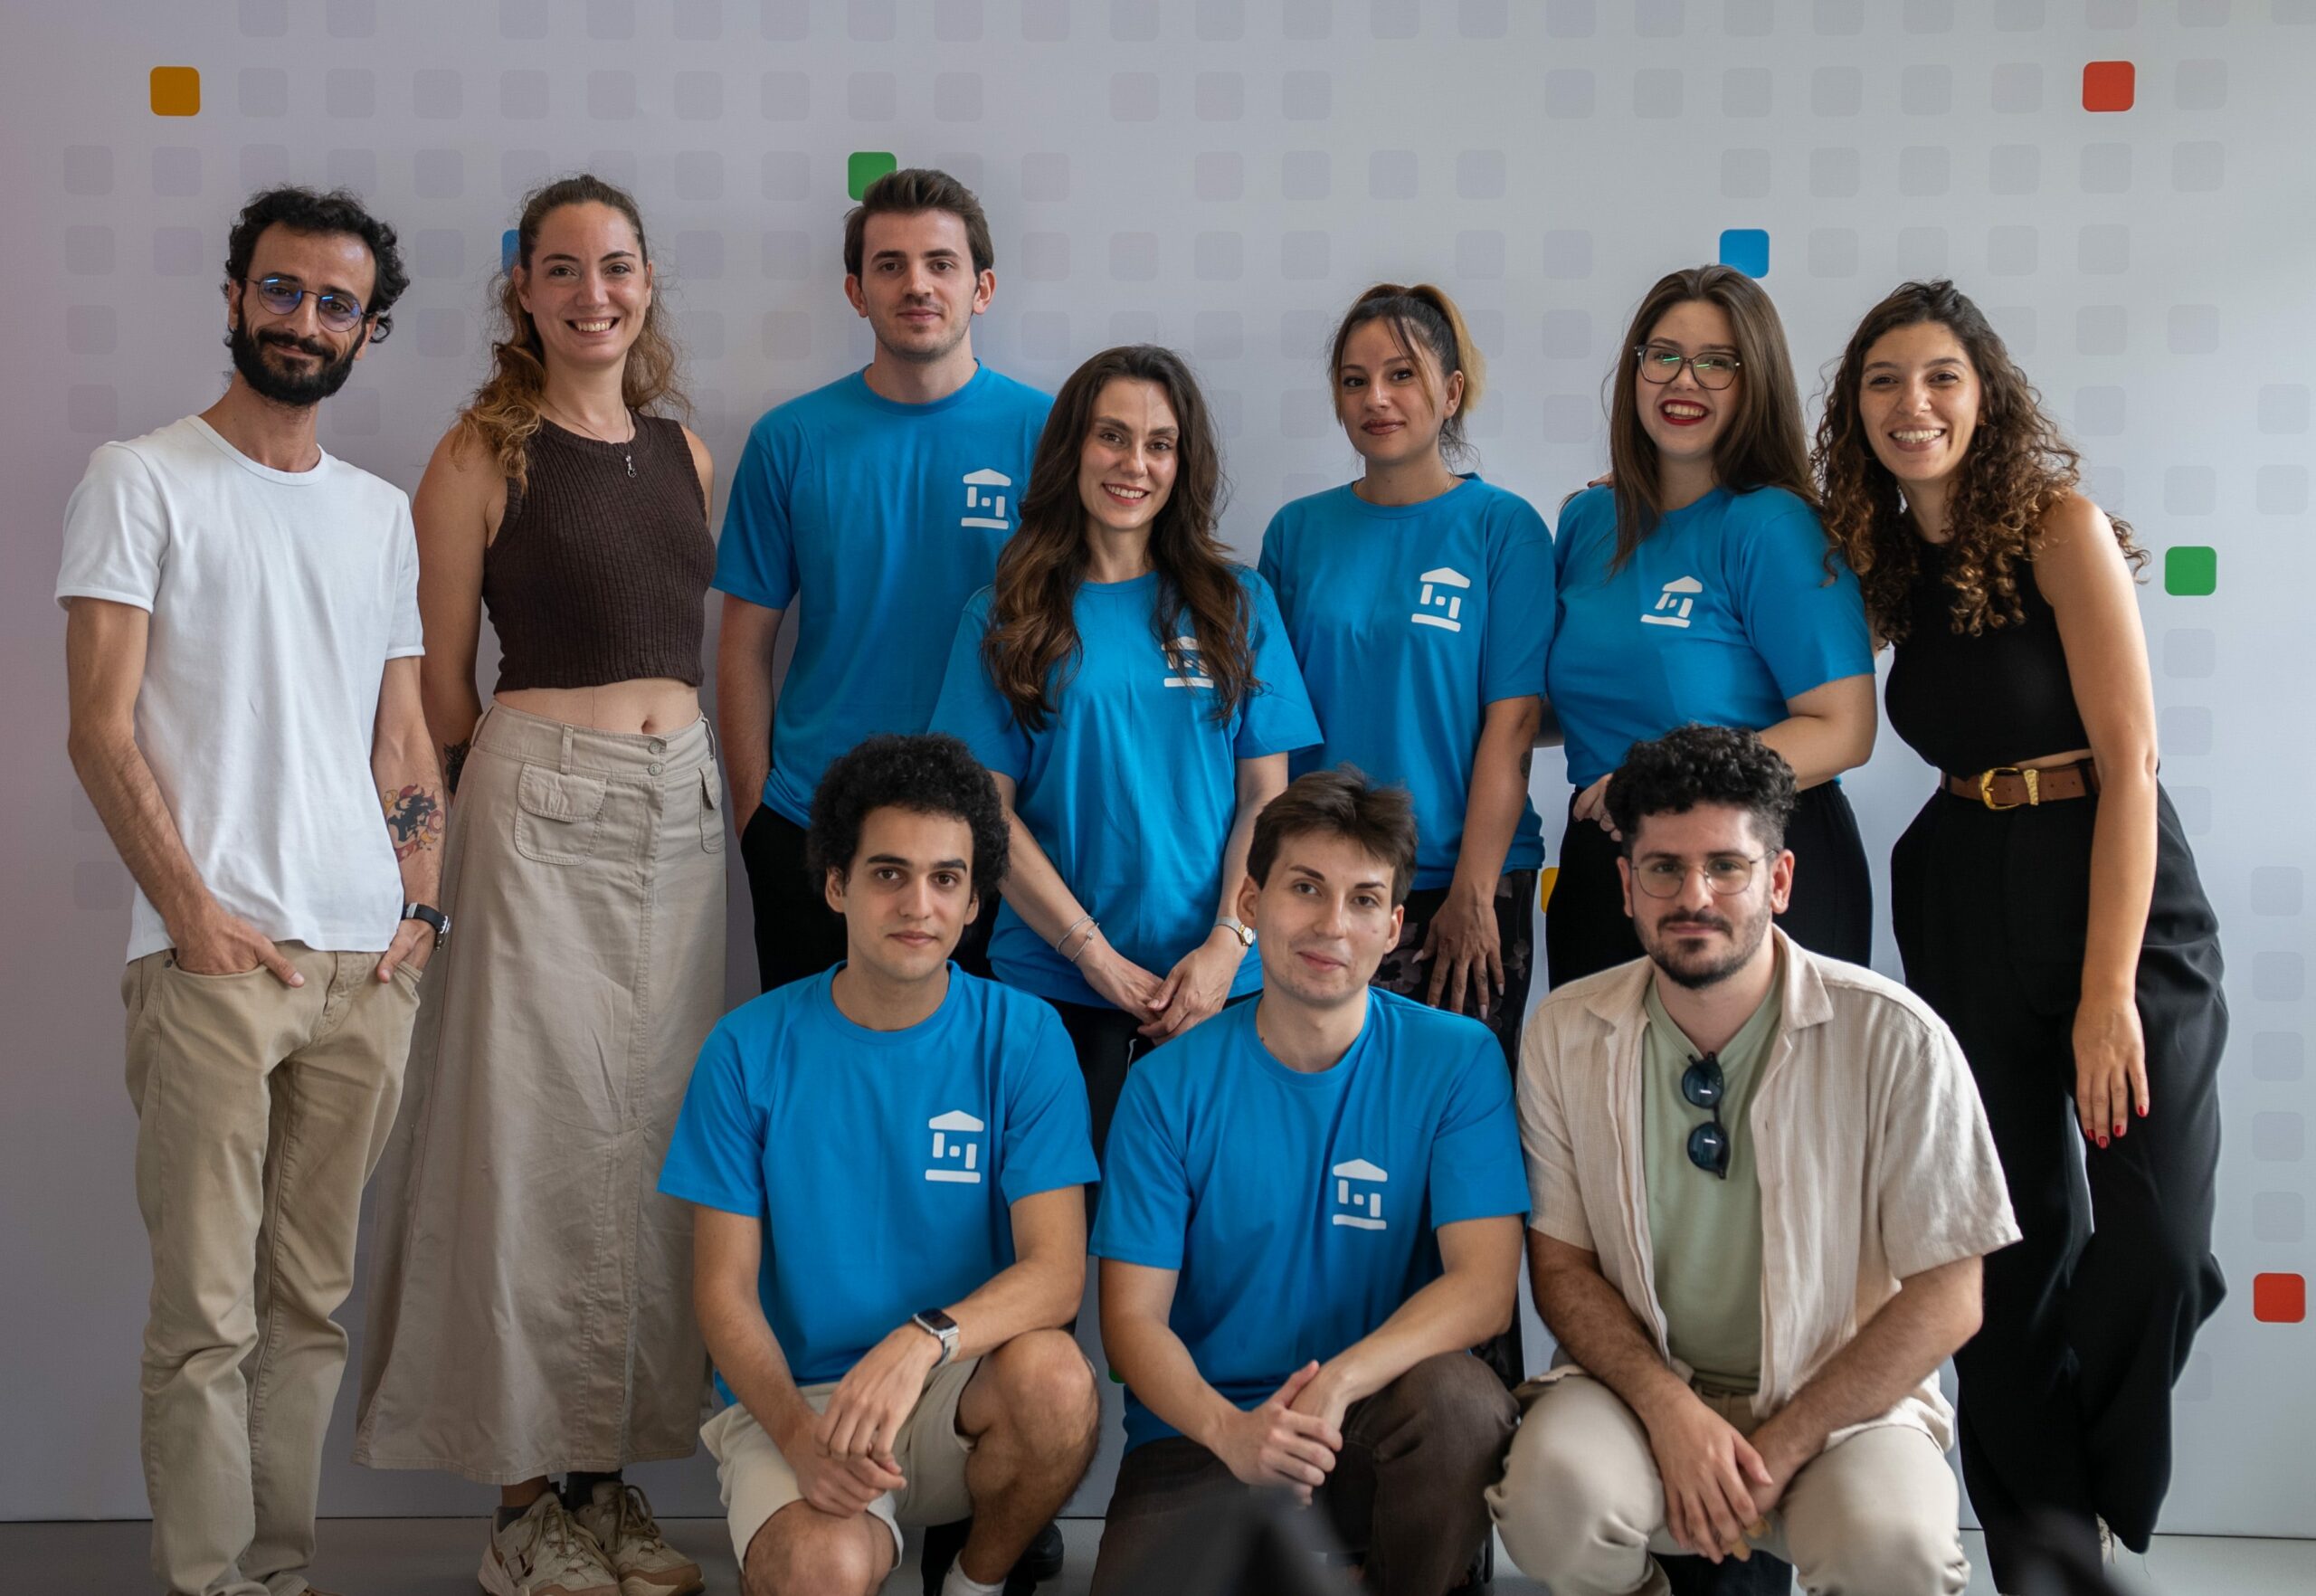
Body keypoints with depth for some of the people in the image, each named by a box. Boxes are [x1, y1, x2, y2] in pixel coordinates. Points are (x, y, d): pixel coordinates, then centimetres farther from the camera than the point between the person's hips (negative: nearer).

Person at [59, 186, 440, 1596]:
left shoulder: (381, 513, 18)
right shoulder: (141, 482, 3)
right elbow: (102, 730, -4)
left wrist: (421, 906, 6)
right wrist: (192, 907, -12)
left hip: (367, 960, 5)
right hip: (213, 954, -4)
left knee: (313, 1300, 9)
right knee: (207, 1312, -5)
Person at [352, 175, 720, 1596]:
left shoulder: (685, 451, 13)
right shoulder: (483, 454, -3)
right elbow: (440, 689, -2)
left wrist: (736, 790, 13)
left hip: (684, 800, 6)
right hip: (542, 805, -5)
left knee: (658, 1129, 8)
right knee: (540, 1127, -1)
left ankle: (616, 1471, 19)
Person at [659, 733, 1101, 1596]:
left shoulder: (1022, 1038, -4)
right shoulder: (750, 1049, -4)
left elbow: (1056, 1268, -12)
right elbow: (724, 1290, -3)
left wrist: (924, 1341, -32)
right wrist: (800, 1433, -22)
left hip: (963, 1397, 2)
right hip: (792, 1397, -1)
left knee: (1053, 1375, -31)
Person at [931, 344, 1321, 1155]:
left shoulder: (1238, 603, 7)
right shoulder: (1004, 616, 4)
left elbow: (1267, 794, 4)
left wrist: (1226, 944, -10)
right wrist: (1095, 954, -10)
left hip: (1217, 979, 1)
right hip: (1055, 980, -1)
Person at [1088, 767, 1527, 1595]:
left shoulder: (1457, 1061, -2)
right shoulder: (1170, 1085, -1)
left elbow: (1485, 1284, -10)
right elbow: (1134, 1317, -3)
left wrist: (1339, 1383, -27)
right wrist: (1231, 1431, -24)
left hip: (1382, 1425, 1)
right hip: (1204, 1430, 0)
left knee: (1459, 1397, -32)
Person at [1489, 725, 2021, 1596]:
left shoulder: (1893, 1038, -10)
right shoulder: (1564, 1033, -2)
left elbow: (1946, 1297, -8)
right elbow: (1561, 1263, 2)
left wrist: (1779, 1451, -14)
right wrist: (1670, 1410, -16)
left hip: (1842, 1397, -1)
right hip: (1639, 1384, 2)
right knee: (1554, 1491, -31)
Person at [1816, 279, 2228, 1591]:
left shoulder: (2060, 525, -9)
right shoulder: (1891, 560, 9)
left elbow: (2127, 762, -13)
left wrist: (2109, 993, -17)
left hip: (2117, 896, -5)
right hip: (1966, 910, 5)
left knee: (2153, 1250, -13)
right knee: (2011, 1245, 7)